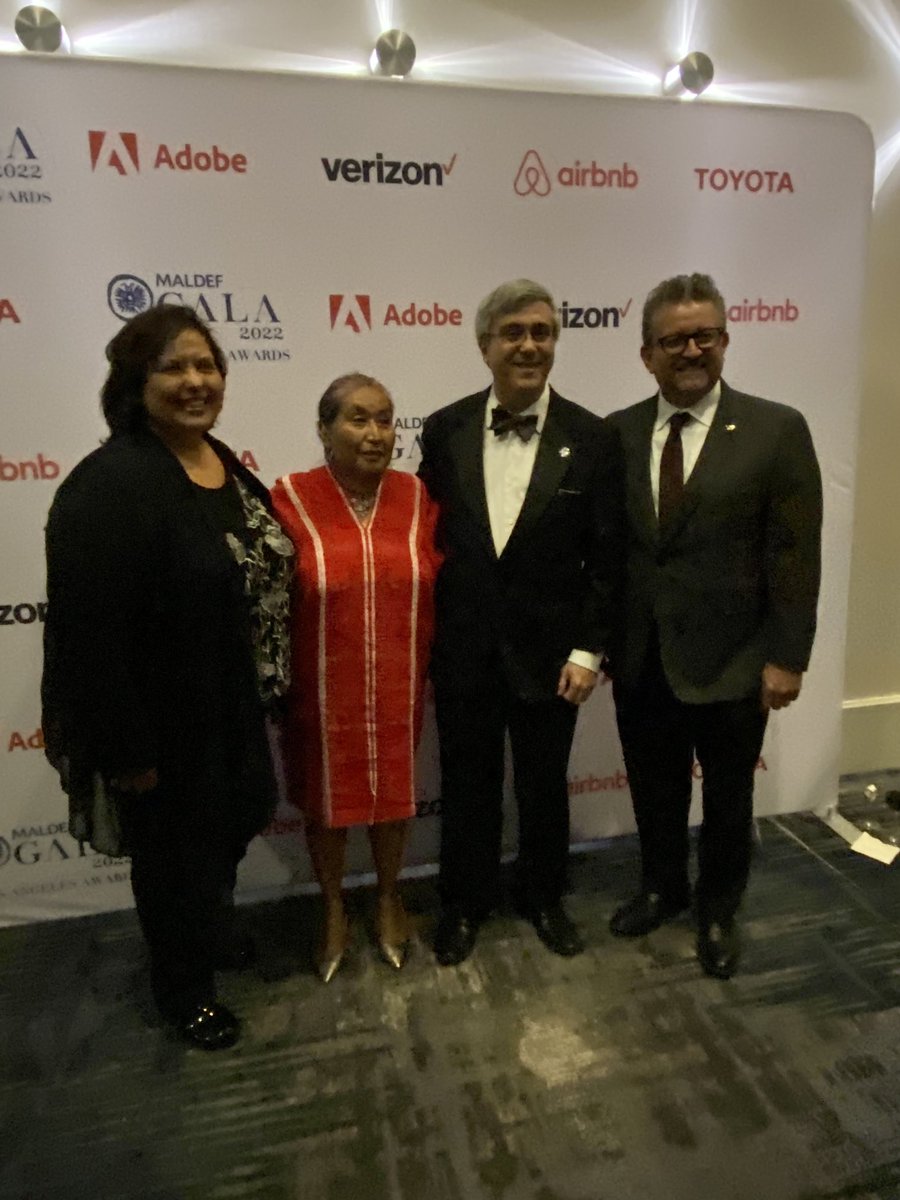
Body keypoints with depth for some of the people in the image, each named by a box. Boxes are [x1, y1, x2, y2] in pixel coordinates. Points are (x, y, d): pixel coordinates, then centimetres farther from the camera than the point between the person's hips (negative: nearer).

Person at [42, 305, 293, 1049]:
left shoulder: (227, 466, 4)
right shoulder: (109, 485, -23)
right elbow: (90, 631, -25)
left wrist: (268, 687, 12)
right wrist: (127, 750, -21)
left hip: (233, 705, 8)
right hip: (163, 721, -8)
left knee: (234, 822, 26)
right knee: (175, 850, 15)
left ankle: (211, 928, 56)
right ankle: (183, 985, 42)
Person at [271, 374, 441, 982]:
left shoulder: (417, 496, -4)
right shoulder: (291, 498, -12)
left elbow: (437, 589, 3)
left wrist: (428, 670, 5)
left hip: (398, 687, 2)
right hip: (322, 690, -2)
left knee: (394, 794, 19)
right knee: (327, 801, 17)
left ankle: (389, 898, 44)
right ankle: (335, 910, 42)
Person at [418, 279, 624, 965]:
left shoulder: (592, 438, -6)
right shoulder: (444, 429, -2)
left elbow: (605, 559, -4)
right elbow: (426, 536, 3)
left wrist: (588, 651, -8)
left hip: (549, 650, -1)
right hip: (462, 648, 1)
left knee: (545, 786, 17)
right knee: (467, 784, 16)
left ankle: (544, 897, 43)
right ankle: (466, 902, 40)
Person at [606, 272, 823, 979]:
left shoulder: (776, 429, -7)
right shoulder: (618, 434, 2)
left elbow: (795, 555, -8)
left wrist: (787, 656, -10)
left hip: (731, 658, -2)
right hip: (641, 658, 3)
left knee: (728, 797, 16)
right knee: (654, 790, 19)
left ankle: (719, 911, 41)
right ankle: (662, 887, 44)